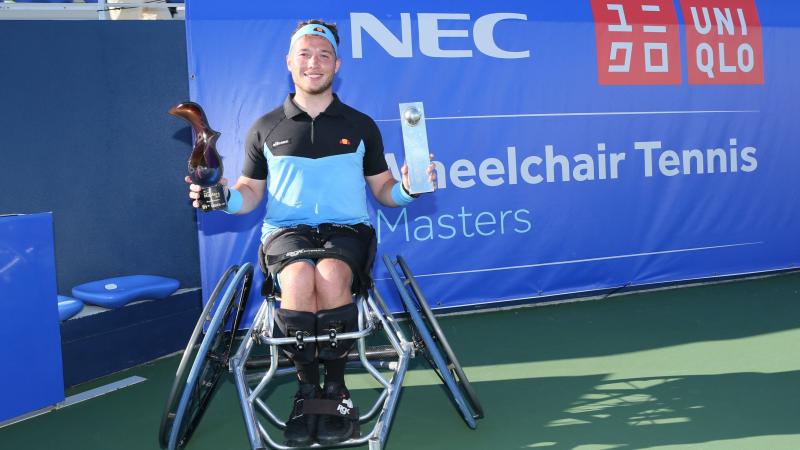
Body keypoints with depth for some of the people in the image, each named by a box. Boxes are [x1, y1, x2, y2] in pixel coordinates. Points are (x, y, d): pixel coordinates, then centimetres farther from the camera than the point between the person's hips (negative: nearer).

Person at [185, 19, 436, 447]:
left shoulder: (361, 126, 13)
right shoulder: (265, 128, 13)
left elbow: (382, 189, 15)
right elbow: (250, 193, 15)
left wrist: (406, 188, -7)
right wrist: (225, 197, -6)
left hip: (346, 229, 0)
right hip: (285, 230, 1)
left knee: (331, 277, -35)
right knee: (299, 279, -35)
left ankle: (335, 386, -12)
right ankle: (306, 387, -12)